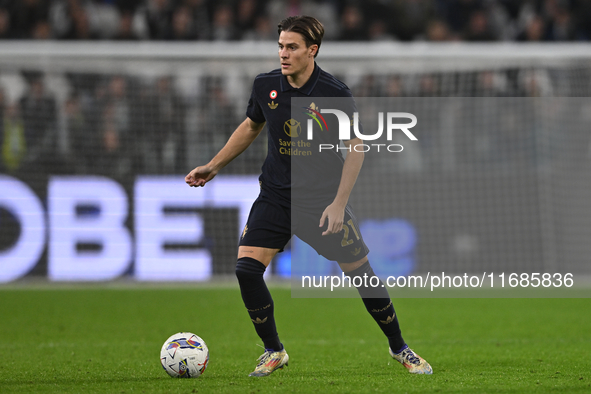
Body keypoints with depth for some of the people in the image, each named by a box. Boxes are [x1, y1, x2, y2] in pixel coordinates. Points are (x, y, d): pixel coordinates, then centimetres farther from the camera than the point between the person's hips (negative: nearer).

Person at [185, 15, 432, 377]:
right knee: (246, 268, -14)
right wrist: (213, 166, 14)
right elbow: (251, 127, 16)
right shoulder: (266, 86, -4)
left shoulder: (335, 93, -15)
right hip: (275, 195, 3)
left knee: (360, 272, 0)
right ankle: (274, 352, 4)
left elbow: (355, 148, -9)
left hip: (324, 198, -3)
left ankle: (399, 348, 22)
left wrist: (339, 204, -15)